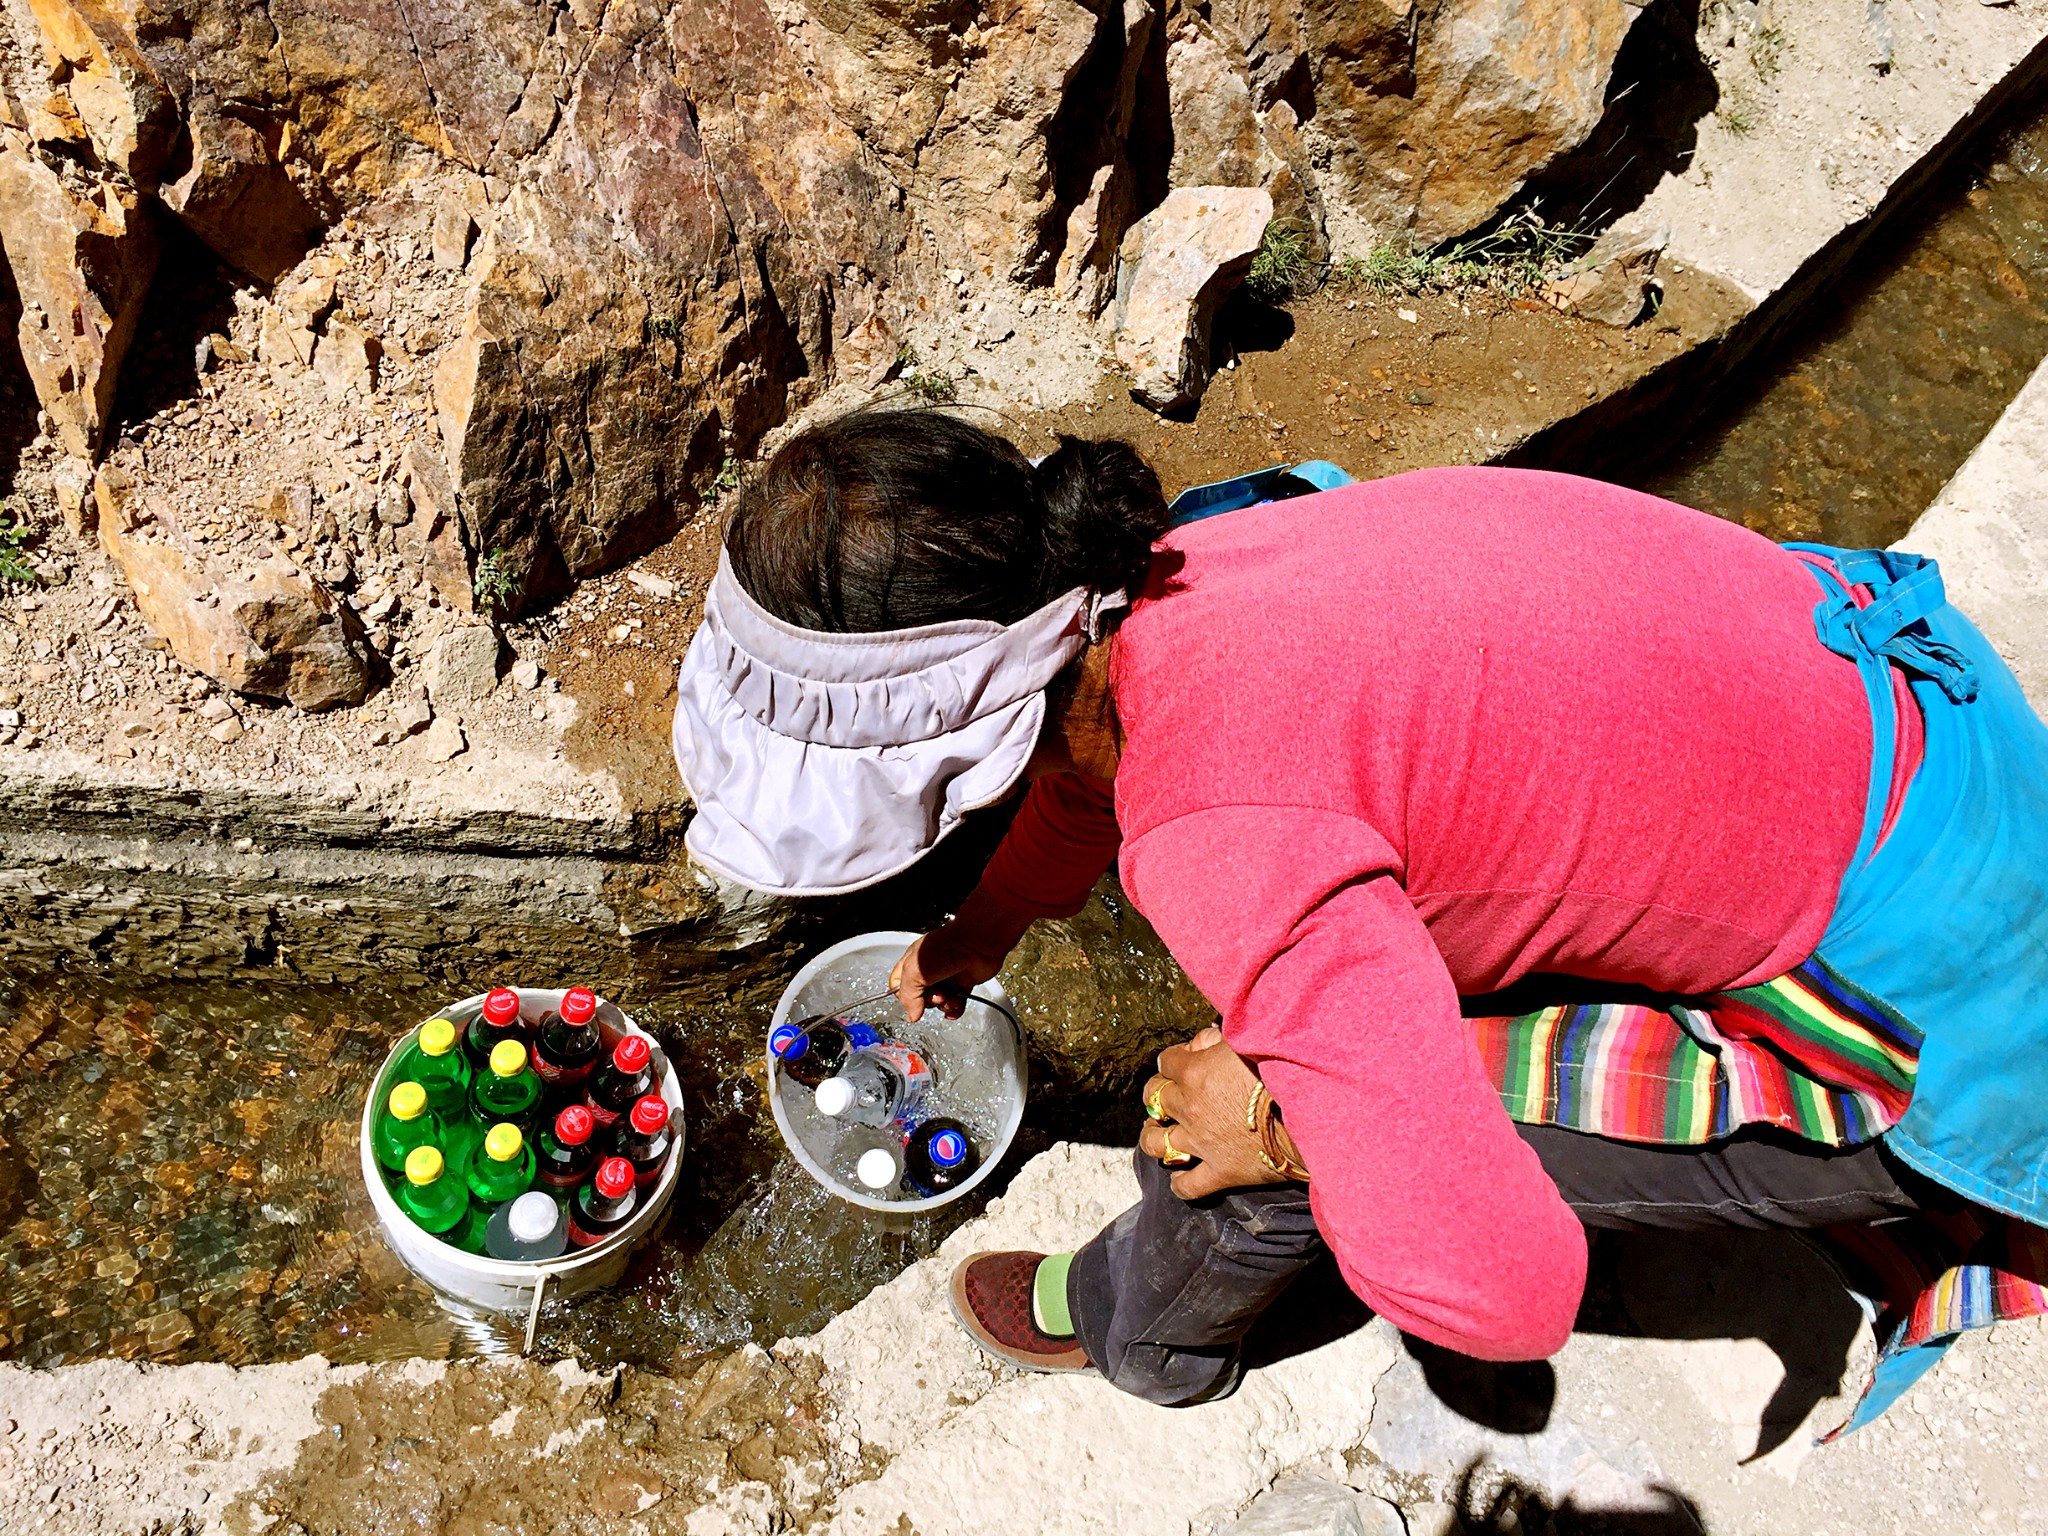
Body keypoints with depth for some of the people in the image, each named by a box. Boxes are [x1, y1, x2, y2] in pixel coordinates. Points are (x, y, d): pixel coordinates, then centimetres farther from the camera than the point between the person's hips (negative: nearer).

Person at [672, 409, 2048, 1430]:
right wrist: (986, 925, 35)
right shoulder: (1141, 581, -6)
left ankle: (1143, 1327, 30)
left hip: (1915, 992, -7)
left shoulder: (1224, 842, -33)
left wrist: (1276, 1129, -15)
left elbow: (1497, 1291, -33)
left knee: (1248, 1134, -5)